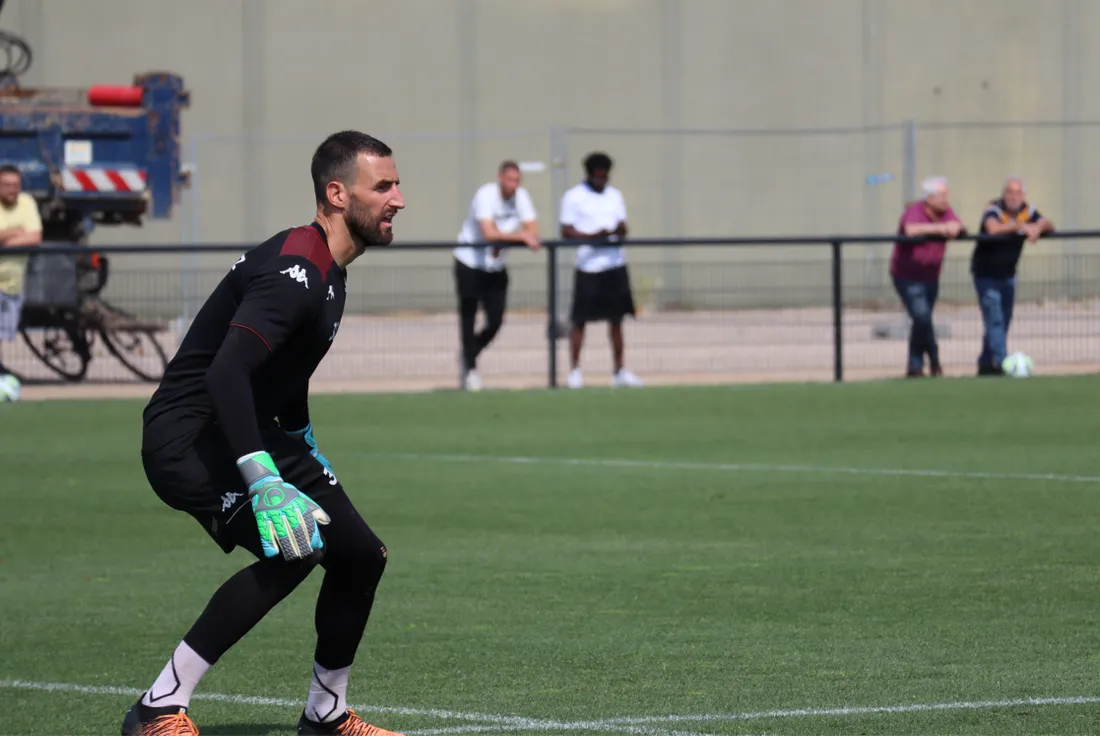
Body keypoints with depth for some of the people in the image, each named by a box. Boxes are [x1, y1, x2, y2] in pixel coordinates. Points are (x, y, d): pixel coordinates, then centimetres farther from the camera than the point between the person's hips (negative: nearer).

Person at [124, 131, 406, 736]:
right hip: (188, 436, -11)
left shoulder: (328, 272, 11)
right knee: (293, 550, -28)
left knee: (359, 555, 10)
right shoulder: (296, 272, -23)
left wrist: (307, 455, 35)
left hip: (254, 434, 11)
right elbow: (225, 373, -35)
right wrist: (263, 481, -42)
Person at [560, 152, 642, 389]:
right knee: (580, 320, -2)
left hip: (615, 265, 5)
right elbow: (566, 231, -7)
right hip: (588, 266, -5)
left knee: (616, 320, 7)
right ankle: (574, 371, 4)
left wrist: (618, 231, -10)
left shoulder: (614, 195, 14)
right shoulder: (574, 197, -2)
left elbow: (623, 227, 14)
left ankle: (619, 372, 12)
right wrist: (592, 236, -21)